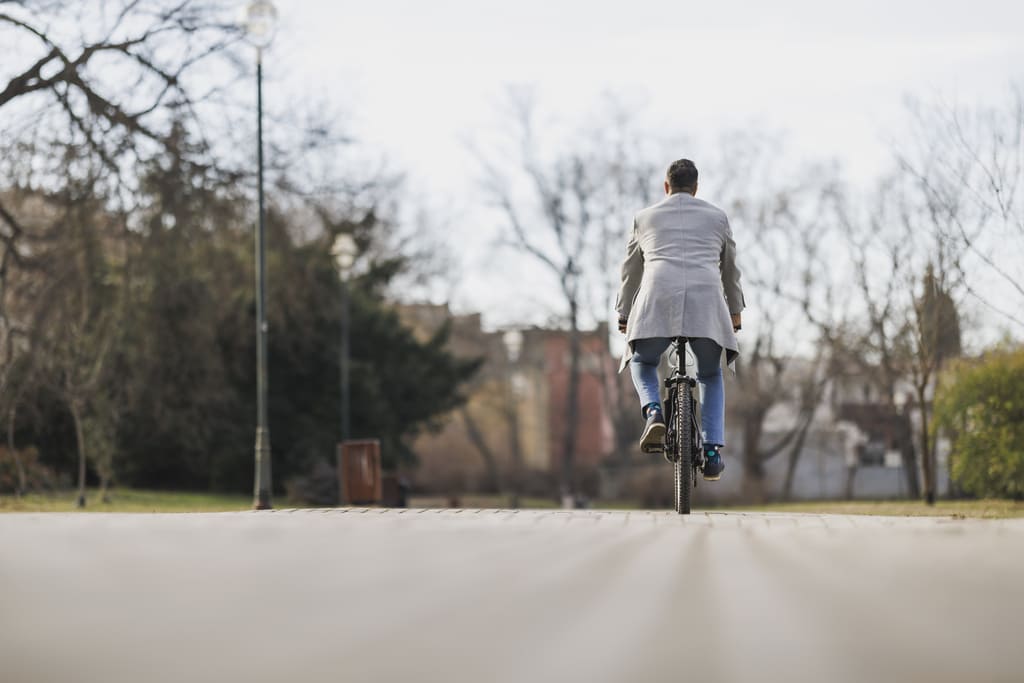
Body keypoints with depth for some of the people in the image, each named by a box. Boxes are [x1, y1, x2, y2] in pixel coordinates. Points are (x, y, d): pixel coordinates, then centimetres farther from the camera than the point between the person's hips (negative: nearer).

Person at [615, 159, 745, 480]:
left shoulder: (645, 218, 22)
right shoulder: (717, 217, 22)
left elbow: (631, 272, 28)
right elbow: (730, 270, 32)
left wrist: (624, 316, 39)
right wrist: (735, 310, 45)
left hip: (658, 301, -1)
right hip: (706, 303, 1)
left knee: (642, 362, 24)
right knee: (711, 375, 20)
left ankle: (653, 411, -7)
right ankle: (712, 451, 5)